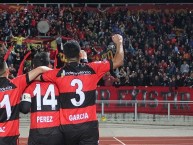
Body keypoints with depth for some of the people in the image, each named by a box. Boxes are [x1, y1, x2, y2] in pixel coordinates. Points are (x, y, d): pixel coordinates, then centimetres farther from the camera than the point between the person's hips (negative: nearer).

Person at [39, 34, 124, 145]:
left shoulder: (58, 74, -1)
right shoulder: (92, 69, 0)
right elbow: (118, 61, 8)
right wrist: (119, 43, 23)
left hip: (68, 126, 1)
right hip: (89, 124, -1)